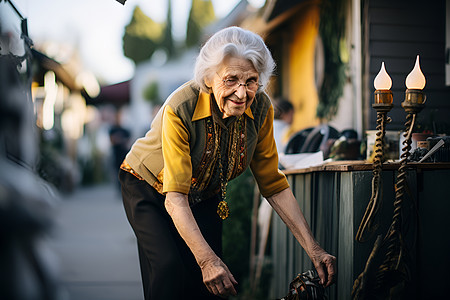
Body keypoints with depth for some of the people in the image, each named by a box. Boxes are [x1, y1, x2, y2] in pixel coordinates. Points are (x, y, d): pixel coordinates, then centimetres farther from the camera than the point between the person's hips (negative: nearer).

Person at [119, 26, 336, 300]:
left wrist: (313, 249, -20)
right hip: (150, 188, -4)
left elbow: (273, 184, -13)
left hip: (204, 197, 4)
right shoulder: (180, 109, -35)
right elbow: (175, 197, -36)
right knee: (169, 269, -25)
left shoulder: (260, 108, -21)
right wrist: (207, 260, -48)